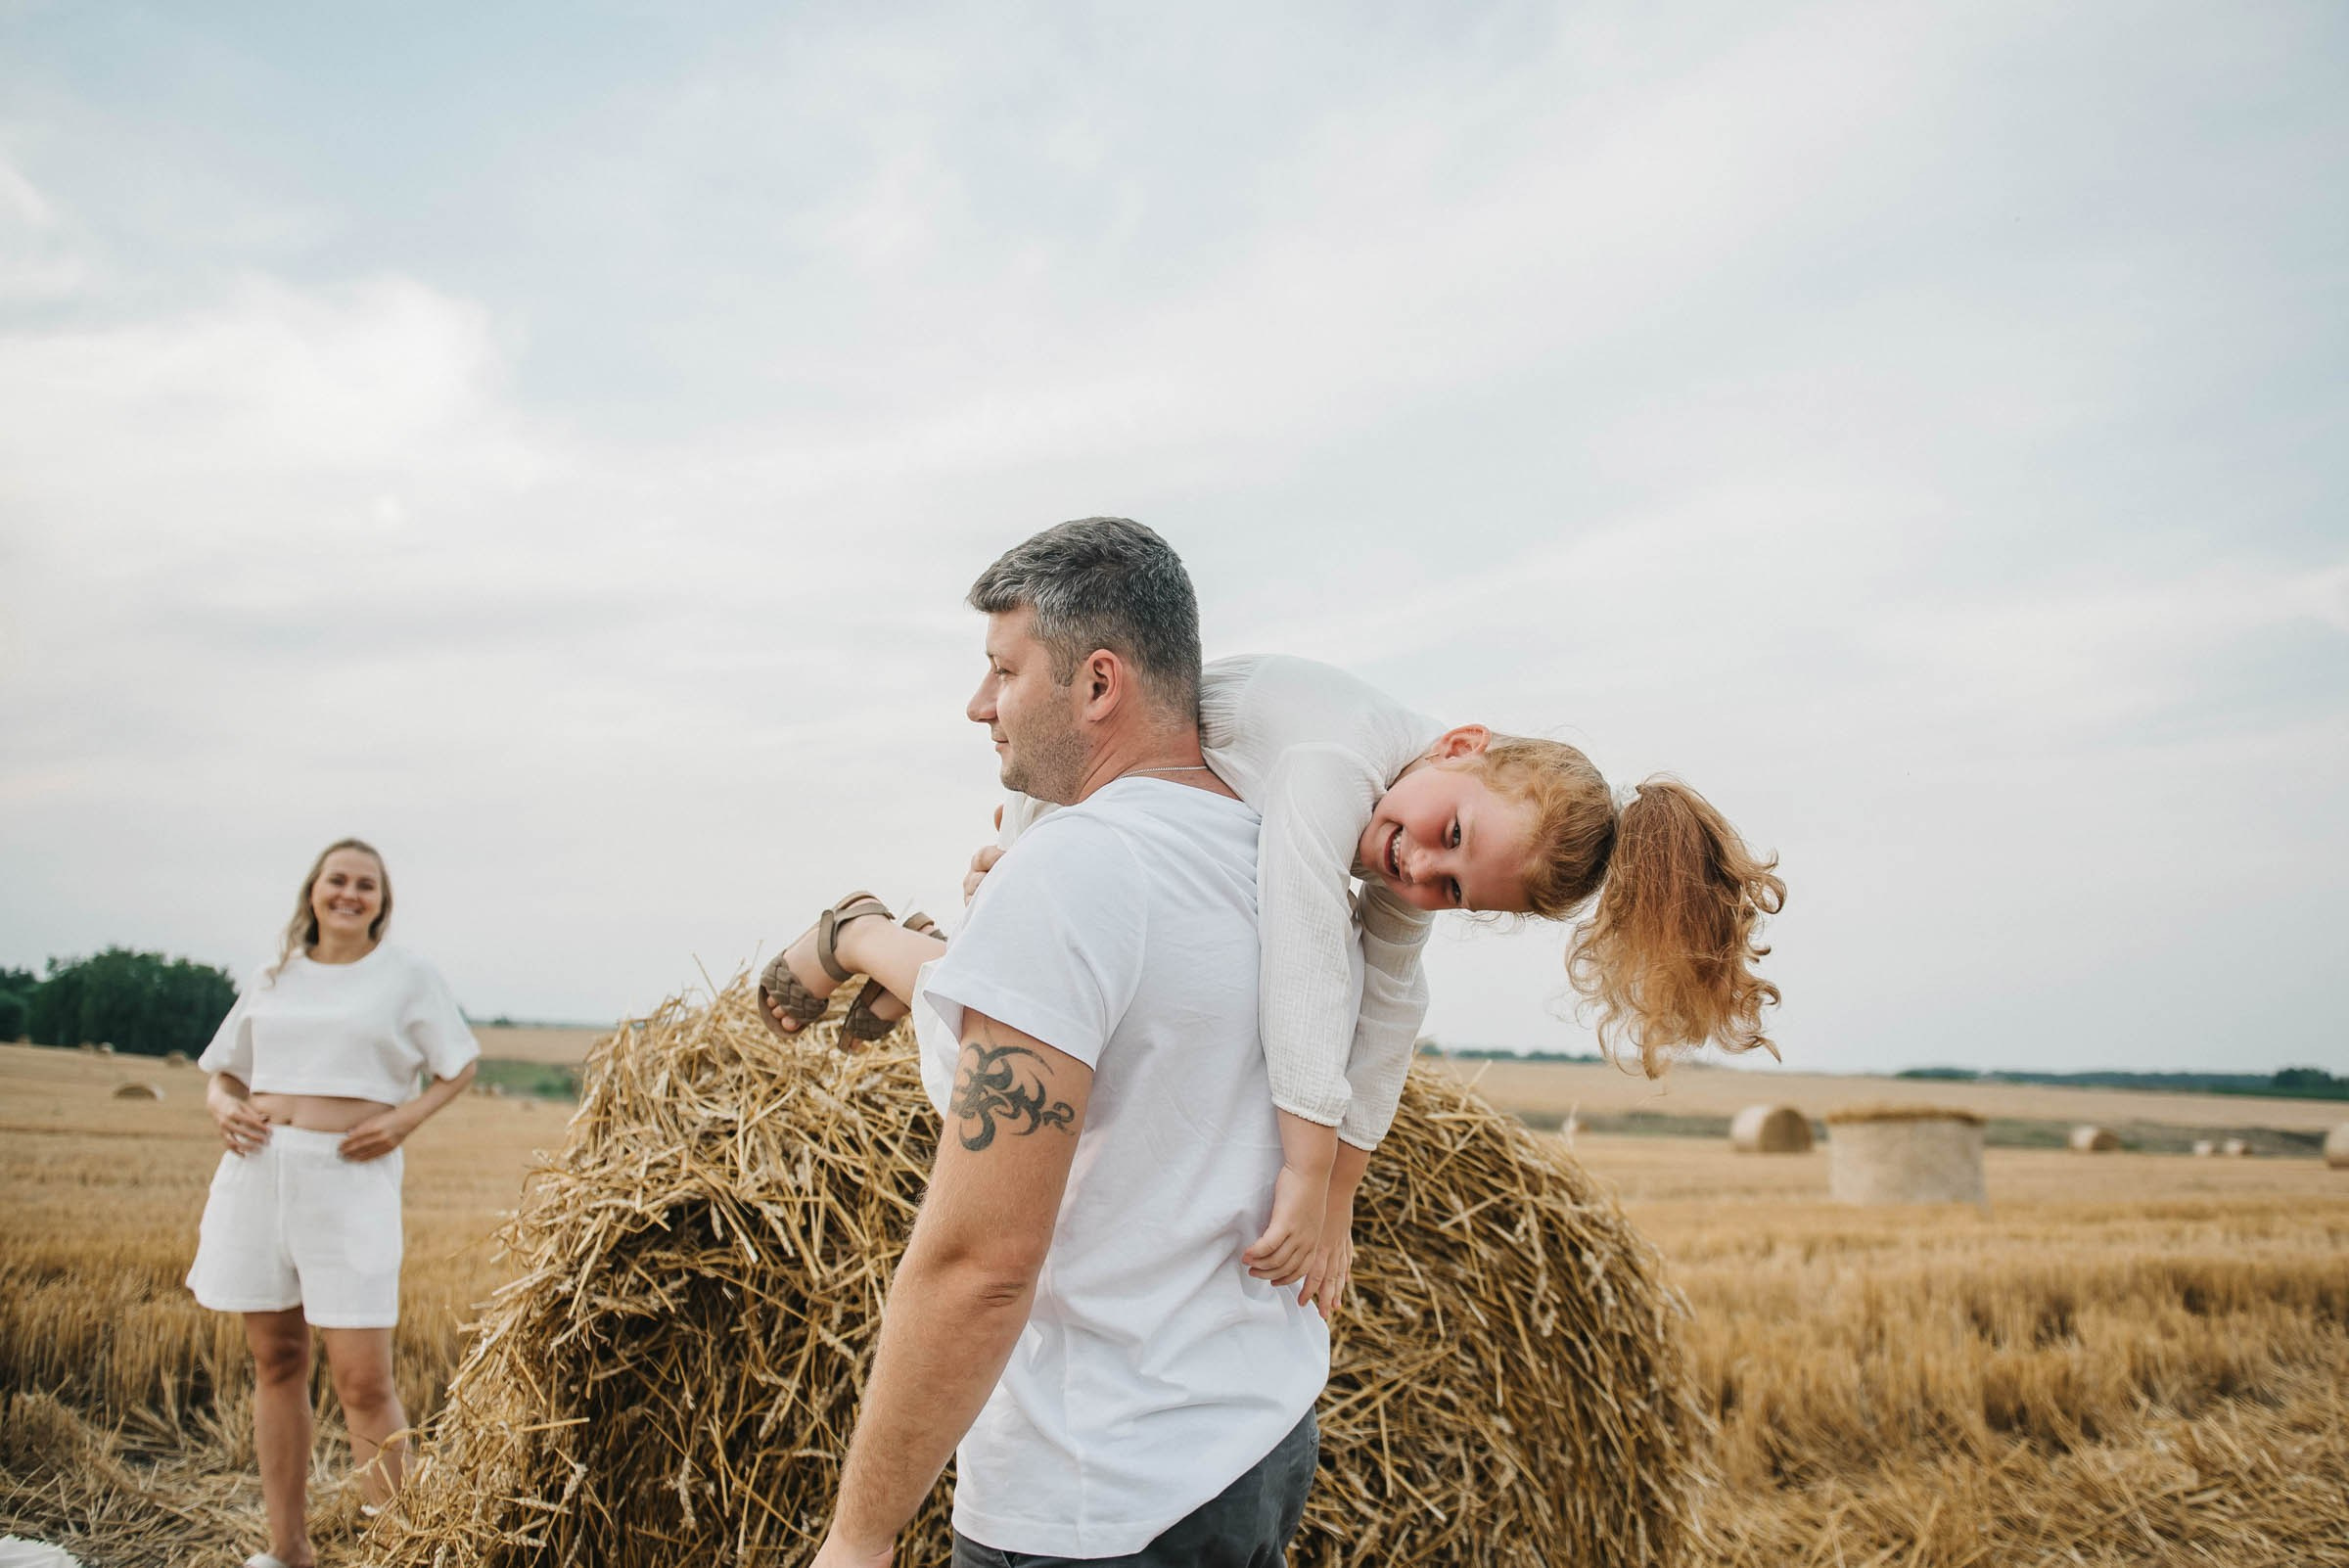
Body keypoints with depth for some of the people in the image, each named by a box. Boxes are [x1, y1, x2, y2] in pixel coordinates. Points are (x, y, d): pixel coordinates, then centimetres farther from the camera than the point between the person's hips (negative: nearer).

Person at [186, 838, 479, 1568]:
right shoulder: (275, 978, 13)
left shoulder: (406, 975, 4)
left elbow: (459, 1067, 9)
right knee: (276, 1359, 10)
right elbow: (223, 1073, 22)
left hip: (350, 1178, -4)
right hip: (259, 1169, 4)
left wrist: (405, 1119, -7)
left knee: (364, 1378, -9)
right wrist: (225, 1106, 0)